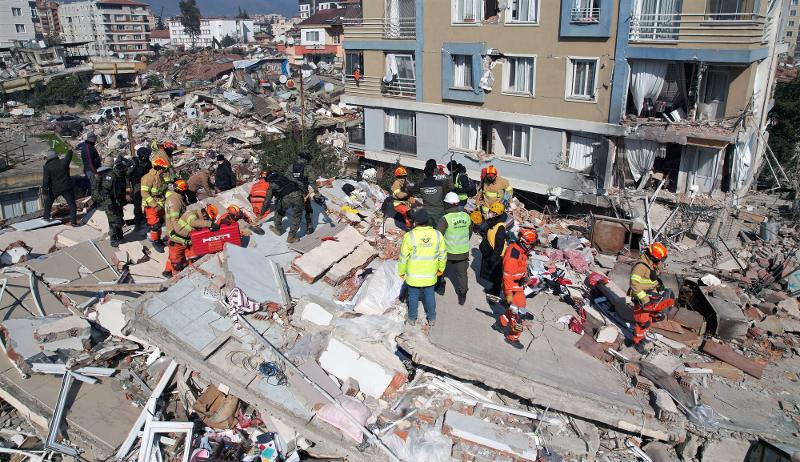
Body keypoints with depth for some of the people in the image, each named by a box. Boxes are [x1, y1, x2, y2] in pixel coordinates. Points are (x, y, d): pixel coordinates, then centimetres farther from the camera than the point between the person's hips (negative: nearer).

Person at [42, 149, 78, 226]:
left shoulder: (47, 167, -9)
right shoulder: (63, 162, -6)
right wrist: (70, 149, 36)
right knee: (72, 204, 1)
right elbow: (69, 156, 16)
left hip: (54, 189, 0)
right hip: (67, 188, 0)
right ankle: (73, 220, -9)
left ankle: (46, 217, 32)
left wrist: (44, 192, -7)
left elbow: (45, 180, -12)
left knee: (48, 201, 25)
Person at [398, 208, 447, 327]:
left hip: (413, 275, -2)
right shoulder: (438, 235, -9)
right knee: (430, 295, 19)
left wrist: (401, 271, 4)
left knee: (413, 296, 16)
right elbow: (442, 255, 1)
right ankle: (432, 318, 32)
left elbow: (404, 257, -11)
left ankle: (412, 319, 30)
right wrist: (441, 269, 17)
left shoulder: (410, 236, -19)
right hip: (430, 275, 2)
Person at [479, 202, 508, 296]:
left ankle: (496, 292, 19)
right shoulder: (492, 222, 3)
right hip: (489, 252, 9)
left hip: (496, 254, -9)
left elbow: (500, 243, -25)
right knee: (491, 273, 22)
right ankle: (494, 288, 39)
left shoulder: (500, 227, -26)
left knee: (496, 274, 6)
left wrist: (495, 256, -22)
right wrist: (483, 245, 23)